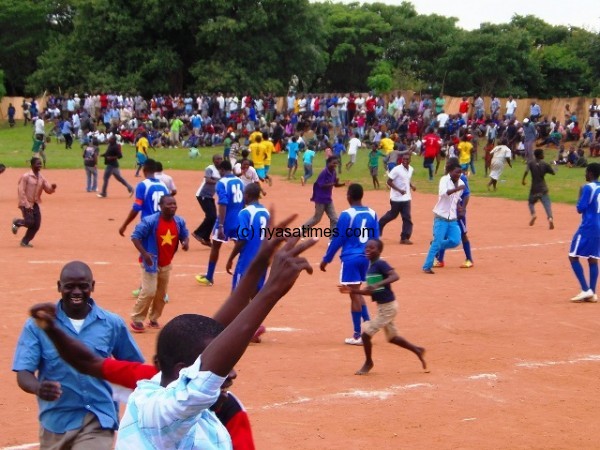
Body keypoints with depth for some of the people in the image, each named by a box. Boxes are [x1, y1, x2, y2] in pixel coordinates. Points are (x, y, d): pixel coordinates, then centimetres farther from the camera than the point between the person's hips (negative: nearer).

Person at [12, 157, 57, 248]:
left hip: (35, 204, 6)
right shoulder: (26, 176, -12)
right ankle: (17, 222, 16)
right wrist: (27, 205, -22)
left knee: (36, 225, 2)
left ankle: (25, 241, 17)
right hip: (26, 204, -6)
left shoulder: (41, 178, 7)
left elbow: (48, 190, 8)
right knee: (30, 222, -15)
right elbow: (21, 191, -15)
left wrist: (53, 187, -17)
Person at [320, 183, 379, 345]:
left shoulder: (346, 215, -12)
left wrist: (326, 259, -1)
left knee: (354, 295, 0)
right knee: (357, 293, 21)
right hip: (365, 258, 6)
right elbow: (376, 239, 10)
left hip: (350, 258, -6)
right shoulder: (372, 214, 4)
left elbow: (337, 240, -10)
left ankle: (358, 336, 4)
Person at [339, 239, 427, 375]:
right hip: (382, 307, 9)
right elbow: (370, 291, 16)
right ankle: (417, 350, 36)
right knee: (392, 337, 21)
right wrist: (352, 290, 7)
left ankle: (368, 363, 13)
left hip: (388, 306, -9)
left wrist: (378, 284, -42)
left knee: (366, 333, -6)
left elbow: (395, 276, -33)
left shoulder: (381, 264, -16)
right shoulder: (370, 267, 10)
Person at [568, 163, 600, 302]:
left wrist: (580, 196, 0)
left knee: (573, 257, -2)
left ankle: (586, 290, -10)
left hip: (587, 227, -8)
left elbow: (580, 208, -14)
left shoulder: (588, 188, -12)